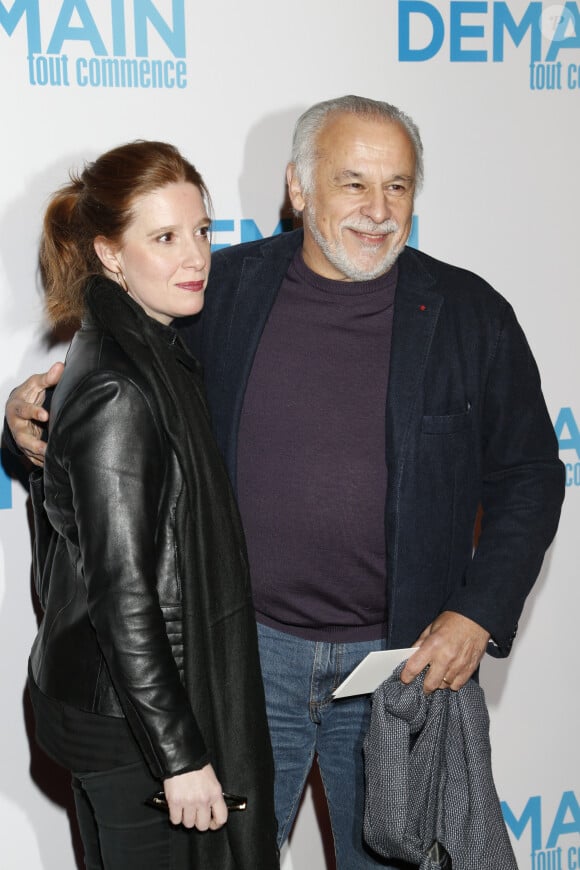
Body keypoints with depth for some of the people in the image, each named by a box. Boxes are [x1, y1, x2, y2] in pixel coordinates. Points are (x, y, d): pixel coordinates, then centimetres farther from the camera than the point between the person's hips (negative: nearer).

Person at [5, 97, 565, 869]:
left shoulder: (470, 314, -3)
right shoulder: (224, 287, -3)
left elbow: (528, 477, 2)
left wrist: (479, 614, -7)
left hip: (404, 658, 0)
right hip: (246, 646, 0)